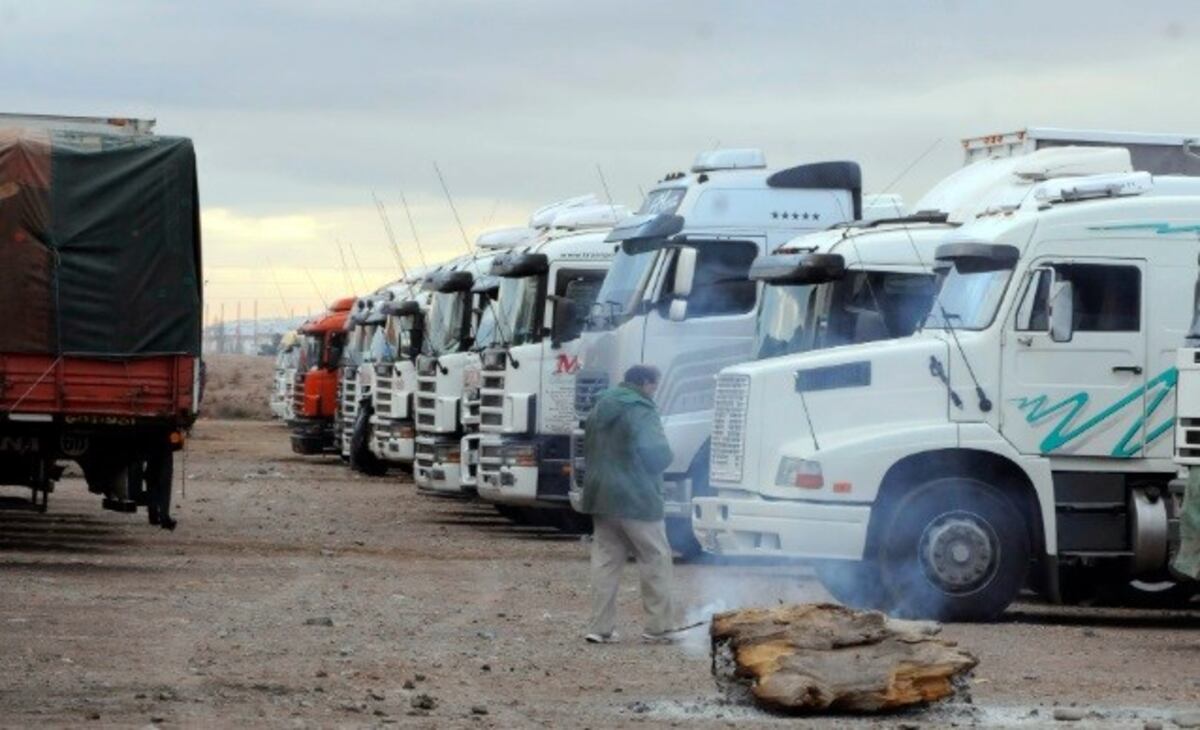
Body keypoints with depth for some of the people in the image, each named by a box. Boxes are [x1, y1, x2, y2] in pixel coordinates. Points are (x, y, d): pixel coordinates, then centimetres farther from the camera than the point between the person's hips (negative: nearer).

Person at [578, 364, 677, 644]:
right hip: (635, 499, -7)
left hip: (600, 495, 7)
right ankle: (658, 626, 2)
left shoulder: (600, 411, 14)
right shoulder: (641, 412, -13)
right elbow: (658, 453, -22)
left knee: (605, 560, 8)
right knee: (656, 560, 2)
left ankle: (600, 628, 4)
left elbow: (589, 450, 20)